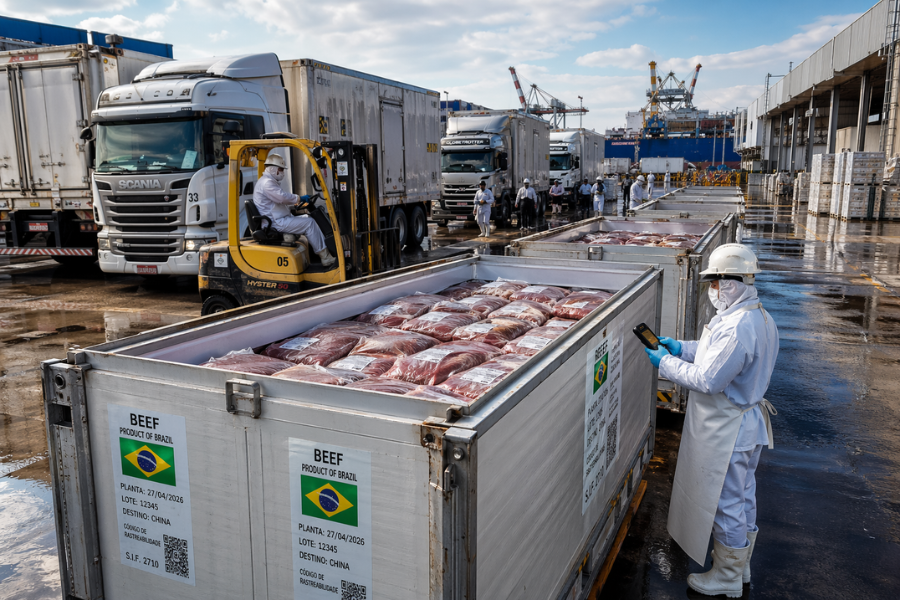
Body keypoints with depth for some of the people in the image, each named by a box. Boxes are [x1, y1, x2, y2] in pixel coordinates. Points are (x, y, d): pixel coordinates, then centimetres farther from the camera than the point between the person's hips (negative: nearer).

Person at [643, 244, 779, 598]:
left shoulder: (737, 327, -29)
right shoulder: (759, 317, 4)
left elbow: (707, 380, -28)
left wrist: (665, 363, -16)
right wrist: (681, 348, 8)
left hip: (728, 432, -10)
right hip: (748, 422, 10)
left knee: (726, 504, 6)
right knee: (743, 497, 23)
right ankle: (740, 567, 41)